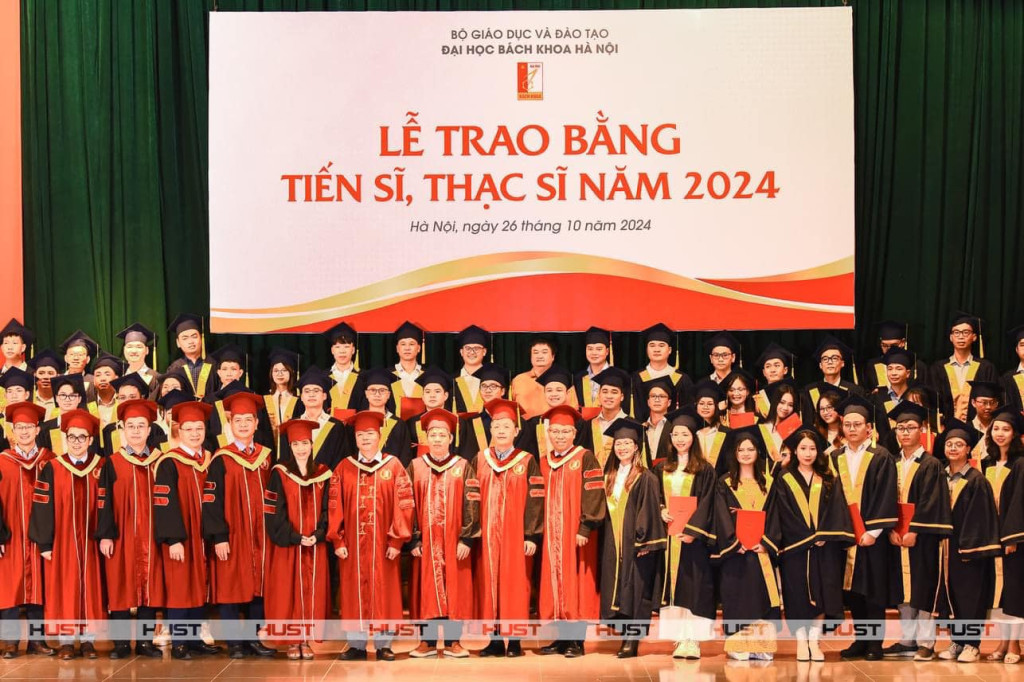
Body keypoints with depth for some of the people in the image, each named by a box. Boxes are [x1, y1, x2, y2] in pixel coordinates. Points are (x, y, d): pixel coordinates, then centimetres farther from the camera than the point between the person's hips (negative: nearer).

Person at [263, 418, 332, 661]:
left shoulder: (322, 474, 6)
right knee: (289, 591, -1)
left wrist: (318, 535, -11)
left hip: (315, 545, 3)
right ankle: (292, 641, 5)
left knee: (312, 590, 3)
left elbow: (327, 510, 5)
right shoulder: (280, 474, -2)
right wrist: (295, 537, -15)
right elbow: (274, 511, -7)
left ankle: (306, 639, 10)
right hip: (287, 544, -2)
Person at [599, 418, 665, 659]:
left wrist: (644, 540, -16)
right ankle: (626, 637, 10)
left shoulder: (645, 478, -5)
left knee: (635, 590, -5)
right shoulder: (610, 477, 13)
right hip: (613, 544, 6)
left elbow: (649, 511, -10)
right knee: (617, 590, 6)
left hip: (635, 543, -6)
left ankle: (632, 642, -4)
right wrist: (604, 537, 10)